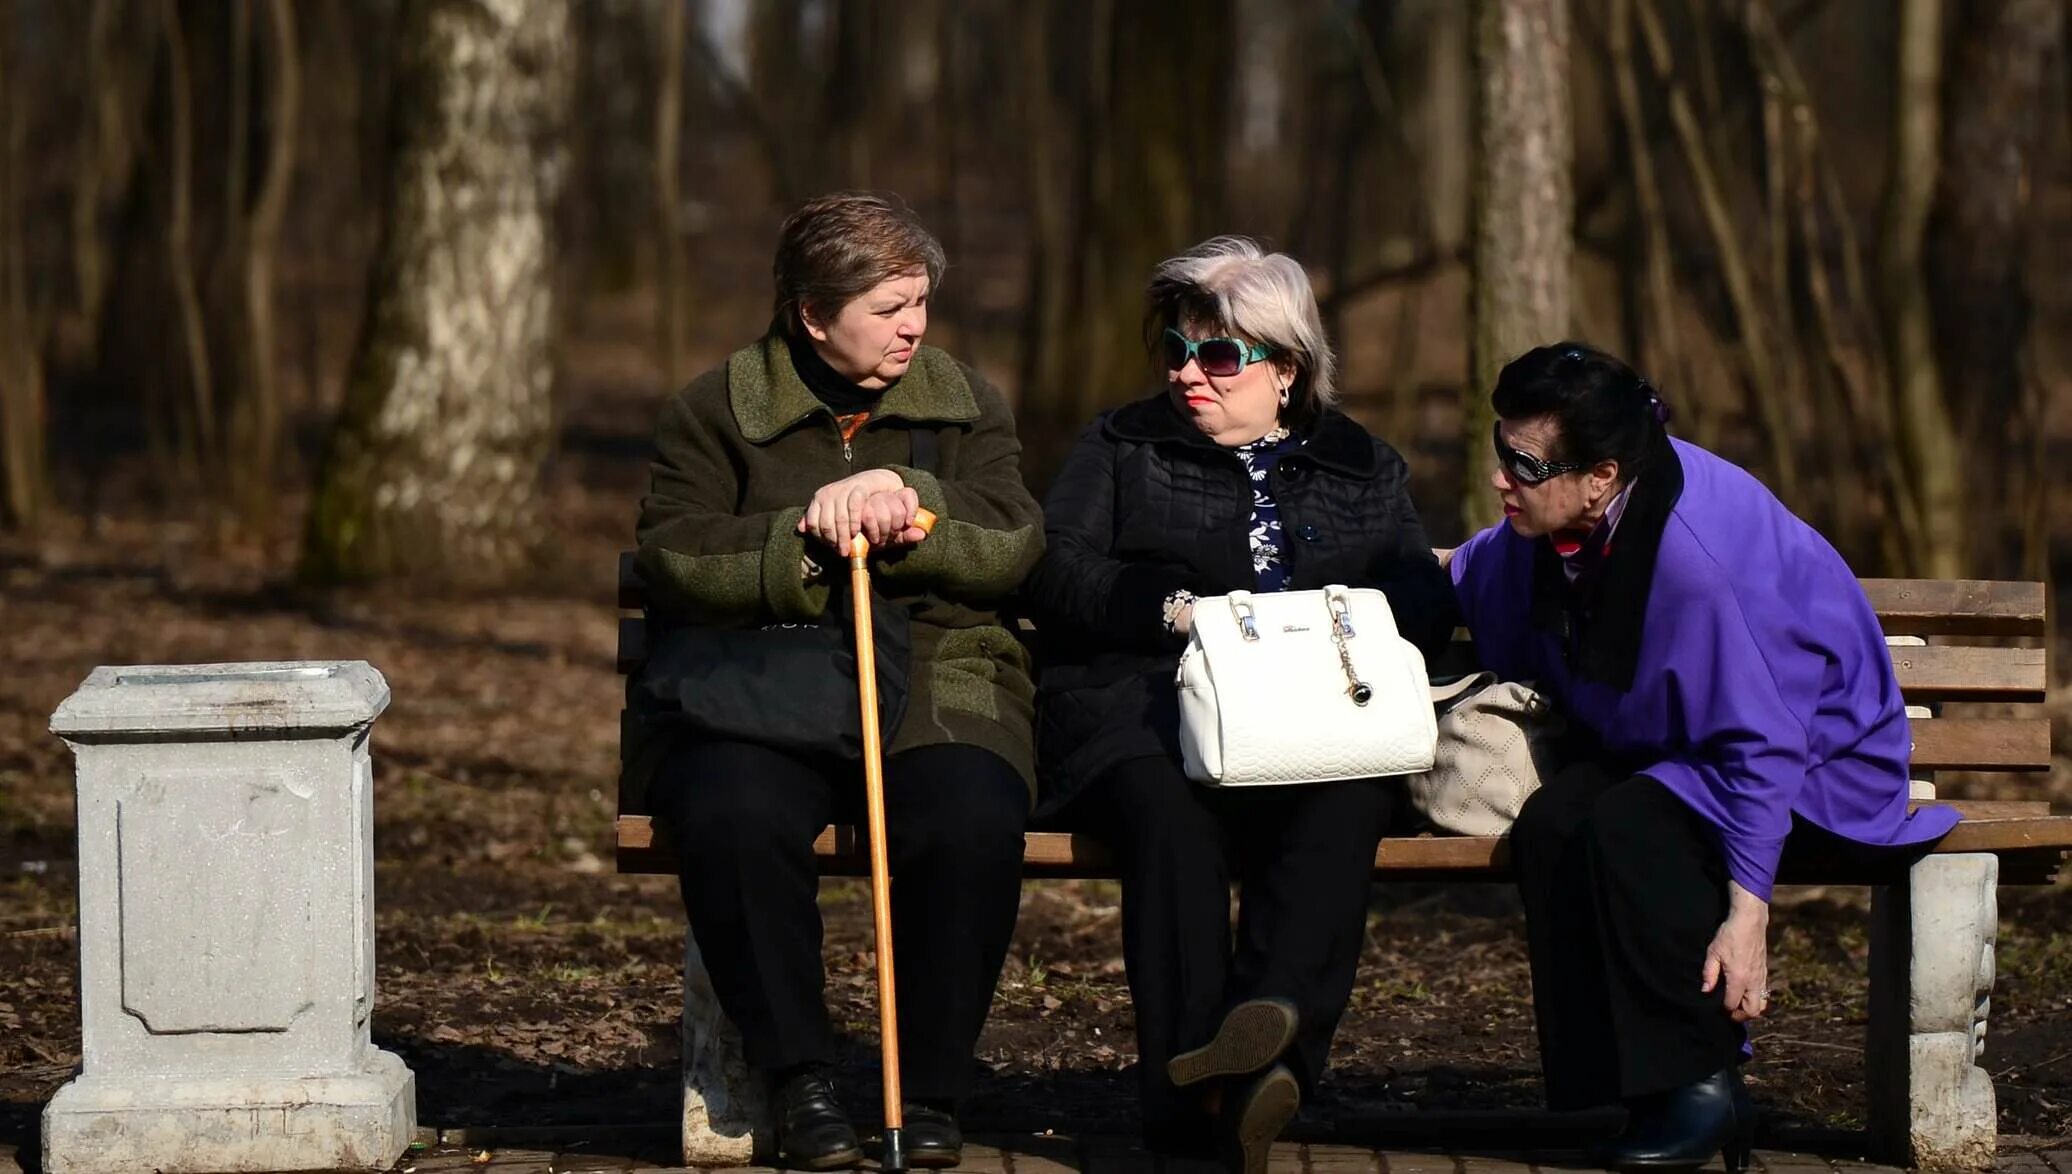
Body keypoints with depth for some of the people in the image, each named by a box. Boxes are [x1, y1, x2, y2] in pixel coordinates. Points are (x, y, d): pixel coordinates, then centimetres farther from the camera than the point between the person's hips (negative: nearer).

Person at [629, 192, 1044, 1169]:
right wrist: (805, 535, -16)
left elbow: (1013, 547, 2)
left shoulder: (967, 403, 15)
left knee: (972, 824, -33)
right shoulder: (719, 408, 9)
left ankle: (930, 1088, -16)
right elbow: (671, 557, -4)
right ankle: (797, 1078, -19)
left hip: (935, 692, 1)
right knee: (732, 818, -35)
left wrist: (912, 507, -15)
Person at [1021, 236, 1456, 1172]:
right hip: (1144, 711, -1)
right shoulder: (1123, 447, 22)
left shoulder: (1365, 468, 25)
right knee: (1169, 811, -38)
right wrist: (1177, 611, -6)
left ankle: (1271, 1018, -55)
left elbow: (1424, 601, 14)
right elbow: (1052, 575, 8)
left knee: (1345, 806, -37)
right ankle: (1192, 1085, -49)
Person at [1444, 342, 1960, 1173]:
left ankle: (1701, 1088, -22)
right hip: (1667, 748, 8)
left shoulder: (1695, 558, -32)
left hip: (1818, 763, -8)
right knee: (1550, 822, -23)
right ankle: (1626, 1086, -17)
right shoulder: (1546, 523, -8)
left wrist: (1747, 916, -29)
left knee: (1629, 825, -34)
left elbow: (1759, 749, -28)